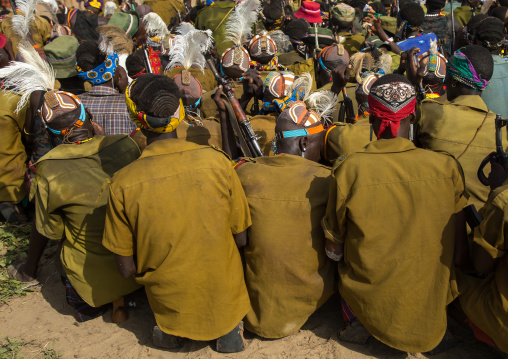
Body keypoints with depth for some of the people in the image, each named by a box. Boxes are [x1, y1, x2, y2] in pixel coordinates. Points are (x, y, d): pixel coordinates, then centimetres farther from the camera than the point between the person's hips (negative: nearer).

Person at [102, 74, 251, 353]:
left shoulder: (123, 184, -20)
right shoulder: (217, 161, -19)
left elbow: (127, 269, -10)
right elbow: (241, 238, -7)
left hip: (171, 305, 2)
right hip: (224, 297, -1)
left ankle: (169, 329, 16)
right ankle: (229, 329, 13)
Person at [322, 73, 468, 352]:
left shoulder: (347, 170, -18)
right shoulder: (447, 167, -14)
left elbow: (334, 247, -6)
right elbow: (458, 248, -2)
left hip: (368, 296, -3)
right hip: (431, 301, 3)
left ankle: (359, 321, 13)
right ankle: (423, 325, 19)